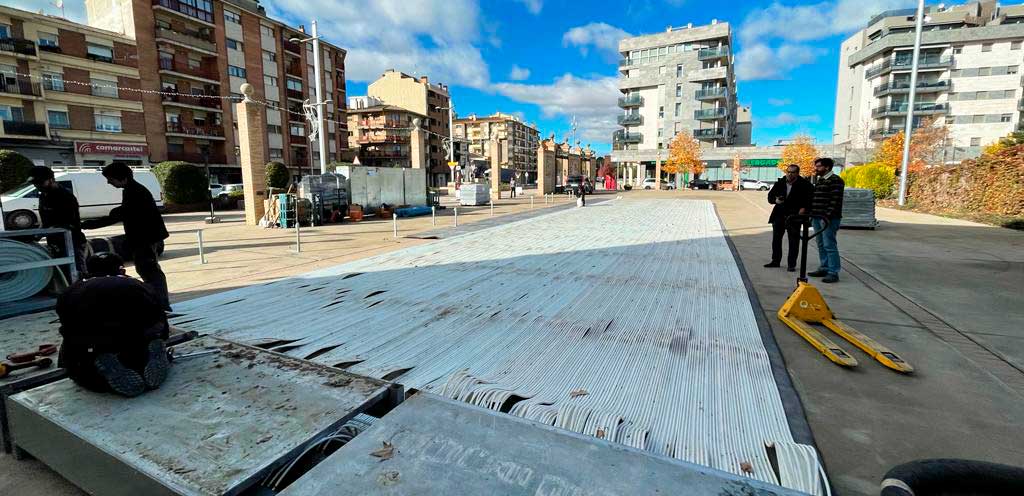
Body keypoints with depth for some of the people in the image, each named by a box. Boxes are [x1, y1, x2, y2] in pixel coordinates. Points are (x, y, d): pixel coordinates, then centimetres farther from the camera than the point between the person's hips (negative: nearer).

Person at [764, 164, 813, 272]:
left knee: (793, 241, 0)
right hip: (779, 215, 4)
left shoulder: (804, 184, -5)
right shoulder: (780, 183, 5)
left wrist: (804, 208, -11)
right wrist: (775, 200, -11)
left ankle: (791, 264, 8)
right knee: (776, 239, 11)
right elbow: (770, 196, 9)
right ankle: (775, 261, 23)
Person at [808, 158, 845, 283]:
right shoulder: (819, 180, 20)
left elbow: (836, 200, -17)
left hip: (828, 218, -9)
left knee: (829, 245, -9)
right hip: (817, 217, 9)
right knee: (821, 245, 13)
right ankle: (824, 268, 22)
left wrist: (828, 216, -23)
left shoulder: (835, 180, -9)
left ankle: (833, 273, -6)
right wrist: (812, 214, 17)